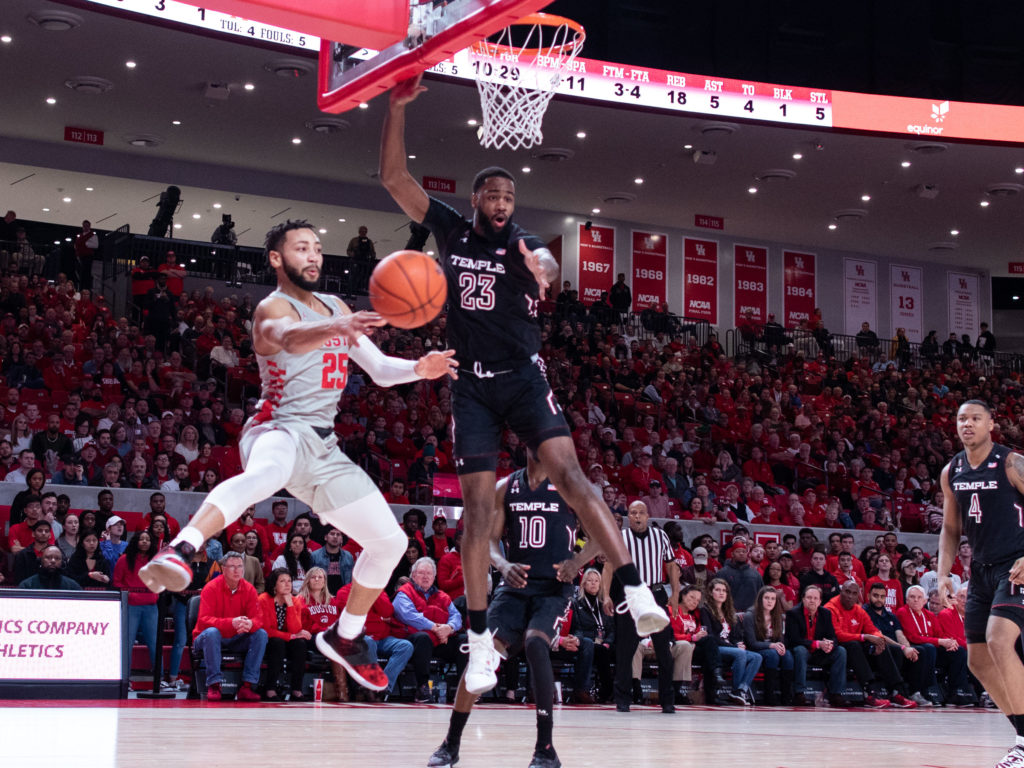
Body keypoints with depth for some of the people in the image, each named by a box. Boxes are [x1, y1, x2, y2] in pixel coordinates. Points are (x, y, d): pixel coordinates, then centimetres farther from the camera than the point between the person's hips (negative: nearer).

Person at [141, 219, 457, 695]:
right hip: (281, 428, -8)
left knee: (390, 543, 11)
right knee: (263, 475, -45)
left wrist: (420, 369, -1)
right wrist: (336, 329, -53)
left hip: (324, 447, 8)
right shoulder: (273, 308, -5)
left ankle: (345, 638, 28)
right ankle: (178, 553, -62)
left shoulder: (336, 308, 20)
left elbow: (380, 369, 21)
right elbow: (290, 337, -31)